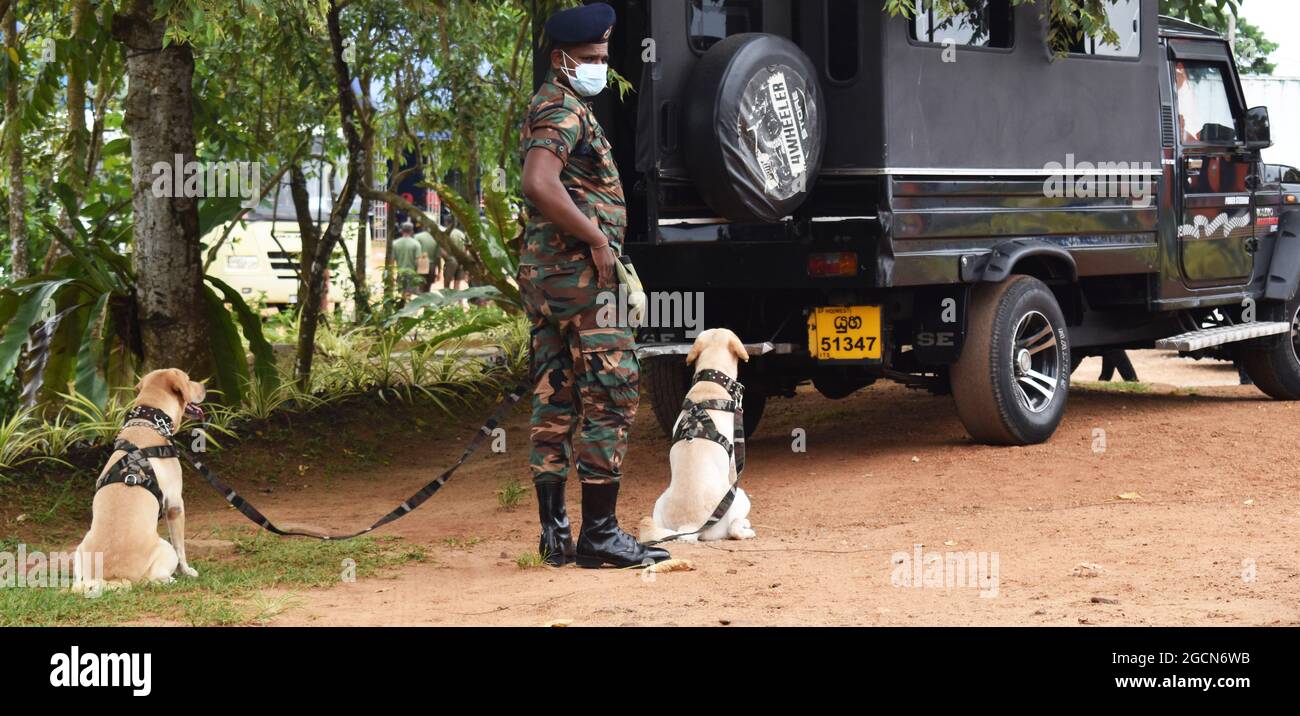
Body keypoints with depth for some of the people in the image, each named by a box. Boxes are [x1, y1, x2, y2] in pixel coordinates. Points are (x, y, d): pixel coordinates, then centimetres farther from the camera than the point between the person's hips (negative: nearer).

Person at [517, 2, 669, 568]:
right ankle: (600, 532, -8)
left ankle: (554, 532, 12)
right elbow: (540, 184, -28)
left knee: (554, 403, 9)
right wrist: (596, 239, -22)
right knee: (610, 394, -8)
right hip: (579, 271, -11)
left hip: (544, 275, 11)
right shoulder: (562, 110, -12)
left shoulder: (556, 109, 21)